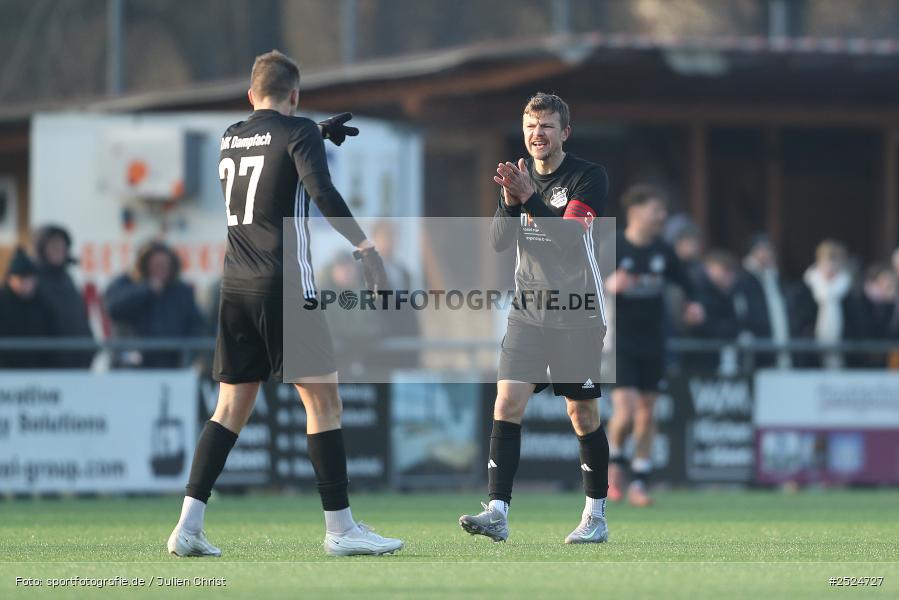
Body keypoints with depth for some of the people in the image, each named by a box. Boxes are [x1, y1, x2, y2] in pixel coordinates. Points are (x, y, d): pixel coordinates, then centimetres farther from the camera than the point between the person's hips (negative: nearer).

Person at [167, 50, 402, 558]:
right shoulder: (299, 132, -5)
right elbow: (322, 192, -19)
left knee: (232, 407, 9)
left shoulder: (231, 138, 15)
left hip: (235, 288, 6)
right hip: (285, 286, -6)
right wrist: (365, 245, -18)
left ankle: (189, 525, 1)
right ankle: (340, 527, -2)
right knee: (323, 400, -1)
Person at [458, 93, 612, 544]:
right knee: (507, 403, -11)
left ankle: (596, 517, 16)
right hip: (528, 311, 4)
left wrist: (531, 198, -30)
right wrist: (510, 202, -17)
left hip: (578, 314, -4)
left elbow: (569, 236, -20)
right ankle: (497, 513, -16)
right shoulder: (519, 176, 9)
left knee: (582, 414, 2)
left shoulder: (589, 177, -8)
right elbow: (498, 242, 1)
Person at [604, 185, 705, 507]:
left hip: (653, 345, 4)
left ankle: (639, 483, 15)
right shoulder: (612, 249, -9)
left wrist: (692, 303, 3)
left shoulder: (663, 251, 4)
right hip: (620, 344, -4)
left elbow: (683, 281, 21)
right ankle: (614, 461, 14)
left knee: (646, 413, 6)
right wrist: (607, 286, -29)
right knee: (625, 411, -15)